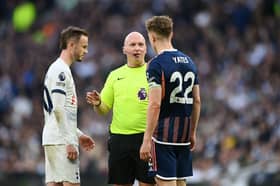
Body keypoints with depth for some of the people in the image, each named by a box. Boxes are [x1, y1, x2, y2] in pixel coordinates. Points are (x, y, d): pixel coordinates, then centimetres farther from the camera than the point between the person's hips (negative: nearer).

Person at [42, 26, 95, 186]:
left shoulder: (57, 69, 21)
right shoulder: (61, 71, -12)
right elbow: (58, 108, -19)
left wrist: (78, 135, 24)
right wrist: (69, 142, -19)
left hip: (53, 140, 10)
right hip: (62, 141, -10)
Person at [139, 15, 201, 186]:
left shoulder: (157, 64, -12)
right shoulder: (189, 62, 11)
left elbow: (155, 104, -18)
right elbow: (197, 101, 14)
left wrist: (147, 140, -17)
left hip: (164, 134, -7)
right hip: (184, 135, 7)